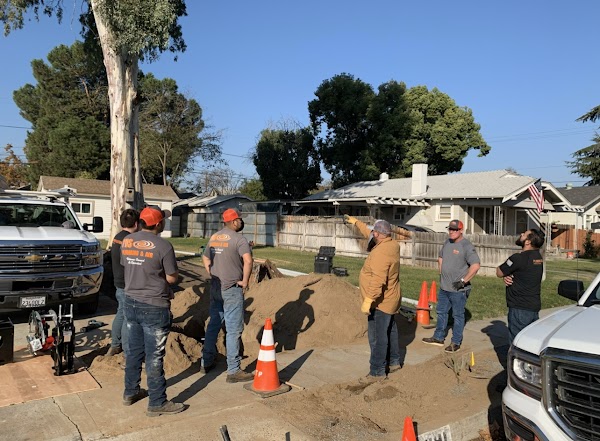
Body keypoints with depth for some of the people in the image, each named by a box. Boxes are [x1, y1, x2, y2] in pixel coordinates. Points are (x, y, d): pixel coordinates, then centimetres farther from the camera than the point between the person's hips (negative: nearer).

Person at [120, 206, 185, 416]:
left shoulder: (126, 241, 2)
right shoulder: (163, 246, -18)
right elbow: (172, 278, -12)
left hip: (131, 302, 7)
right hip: (154, 307, -7)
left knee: (133, 350, 19)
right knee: (154, 356, 2)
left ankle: (130, 392, 33)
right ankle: (157, 403, 11)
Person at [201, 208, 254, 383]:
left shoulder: (213, 237, 10)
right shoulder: (238, 238, -14)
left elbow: (205, 259, 21)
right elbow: (248, 260, -28)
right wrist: (245, 281, -17)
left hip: (215, 288, 8)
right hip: (232, 290, -7)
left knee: (213, 325, 19)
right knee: (234, 329, -1)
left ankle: (206, 362, 31)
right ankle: (233, 371, 5)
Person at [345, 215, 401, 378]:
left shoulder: (380, 252, -27)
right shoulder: (392, 245, 3)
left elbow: (378, 280, -35)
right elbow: (369, 234, 20)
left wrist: (368, 300, -34)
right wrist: (355, 222, 26)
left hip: (380, 302, -10)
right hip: (389, 300, 10)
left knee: (377, 336, -1)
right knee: (390, 331, 22)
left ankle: (377, 370, 7)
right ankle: (394, 362, 37)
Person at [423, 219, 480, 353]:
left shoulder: (466, 245, -16)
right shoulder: (447, 242, 9)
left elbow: (475, 265, -24)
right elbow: (440, 258, 25)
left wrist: (463, 281, -22)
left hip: (458, 289, -8)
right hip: (444, 287, 8)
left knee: (458, 316, 4)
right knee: (441, 312, 17)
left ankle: (456, 343, 15)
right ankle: (439, 338, 31)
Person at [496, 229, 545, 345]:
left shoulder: (519, 258, -20)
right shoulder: (538, 257, 7)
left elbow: (499, 272, -9)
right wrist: (507, 276, -6)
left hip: (520, 309, -8)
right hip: (535, 307, 8)